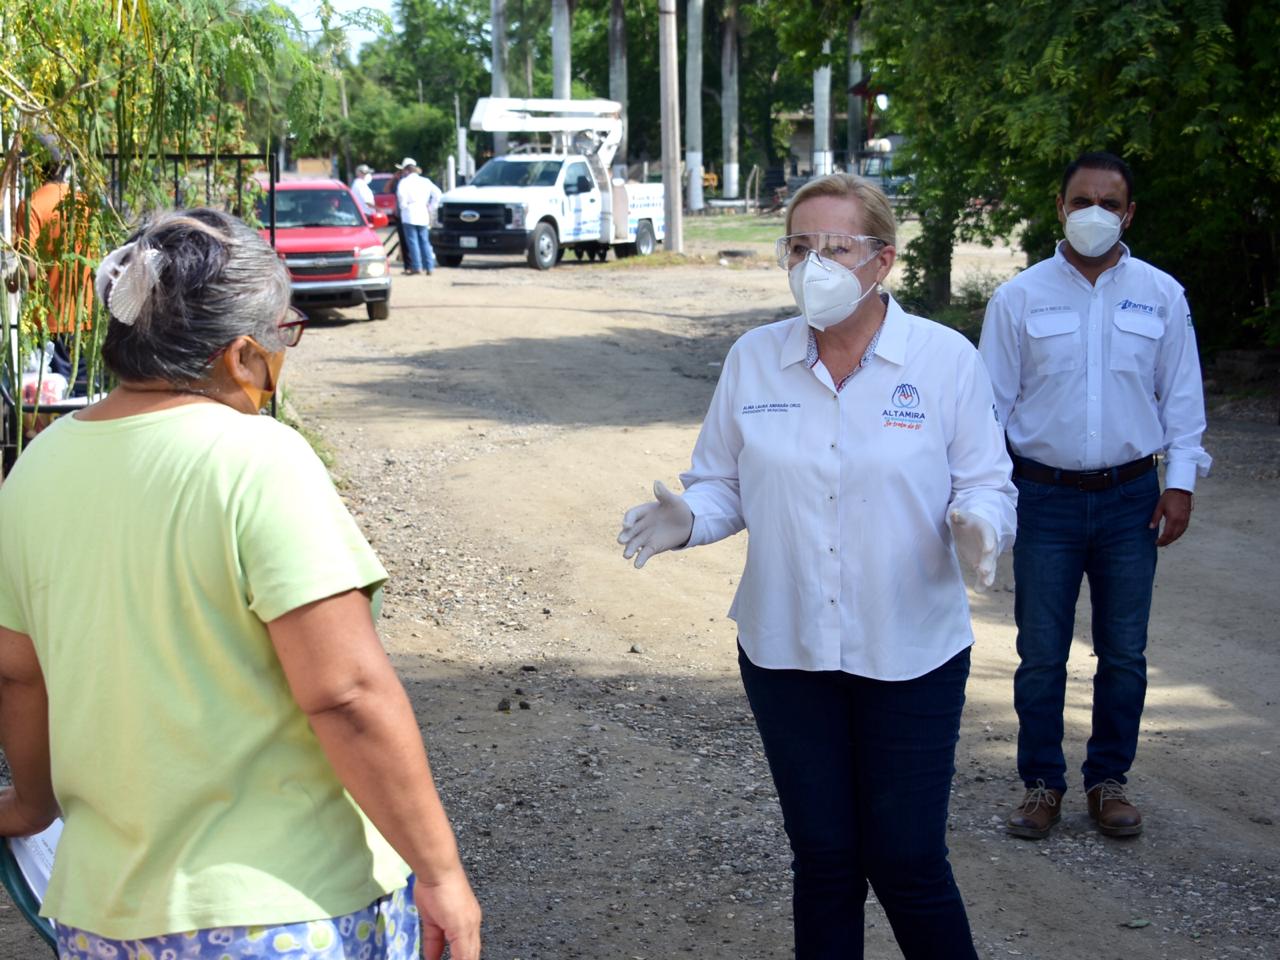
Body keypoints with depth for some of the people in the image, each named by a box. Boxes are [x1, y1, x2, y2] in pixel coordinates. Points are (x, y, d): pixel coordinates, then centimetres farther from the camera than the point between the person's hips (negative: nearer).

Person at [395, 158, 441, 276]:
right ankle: (430, 266, 4)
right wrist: (431, 208, 10)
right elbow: (437, 193, 5)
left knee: (412, 241, -2)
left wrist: (403, 206, -3)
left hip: (410, 215, -5)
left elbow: (401, 195, -19)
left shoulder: (404, 182, -3)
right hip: (423, 215, 5)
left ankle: (417, 267, -7)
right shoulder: (425, 181, 11)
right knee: (425, 241, 9)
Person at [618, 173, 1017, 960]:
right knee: (823, 858, 12)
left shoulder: (947, 360, -5)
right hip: (786, 651, 3)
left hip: (909, 654, -2)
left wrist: (976, 525, -25)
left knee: (907, 862, 2)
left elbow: (987, 485, -2)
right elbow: (724, 484, 7)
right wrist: (686, 519, -15)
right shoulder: (754, 359, 2)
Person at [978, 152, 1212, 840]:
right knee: (1041, 654, 4)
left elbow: (1181, 397, 8)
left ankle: (1107, 780, 24)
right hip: (1045, 498, -1)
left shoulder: (1161, 296, 4)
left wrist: (1180, 482, 0)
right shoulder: (1019, 298, 1)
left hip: (1130, 498, 1)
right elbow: (992, 401, 3)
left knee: (1124, 654, 8)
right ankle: (1041, 783, 19)